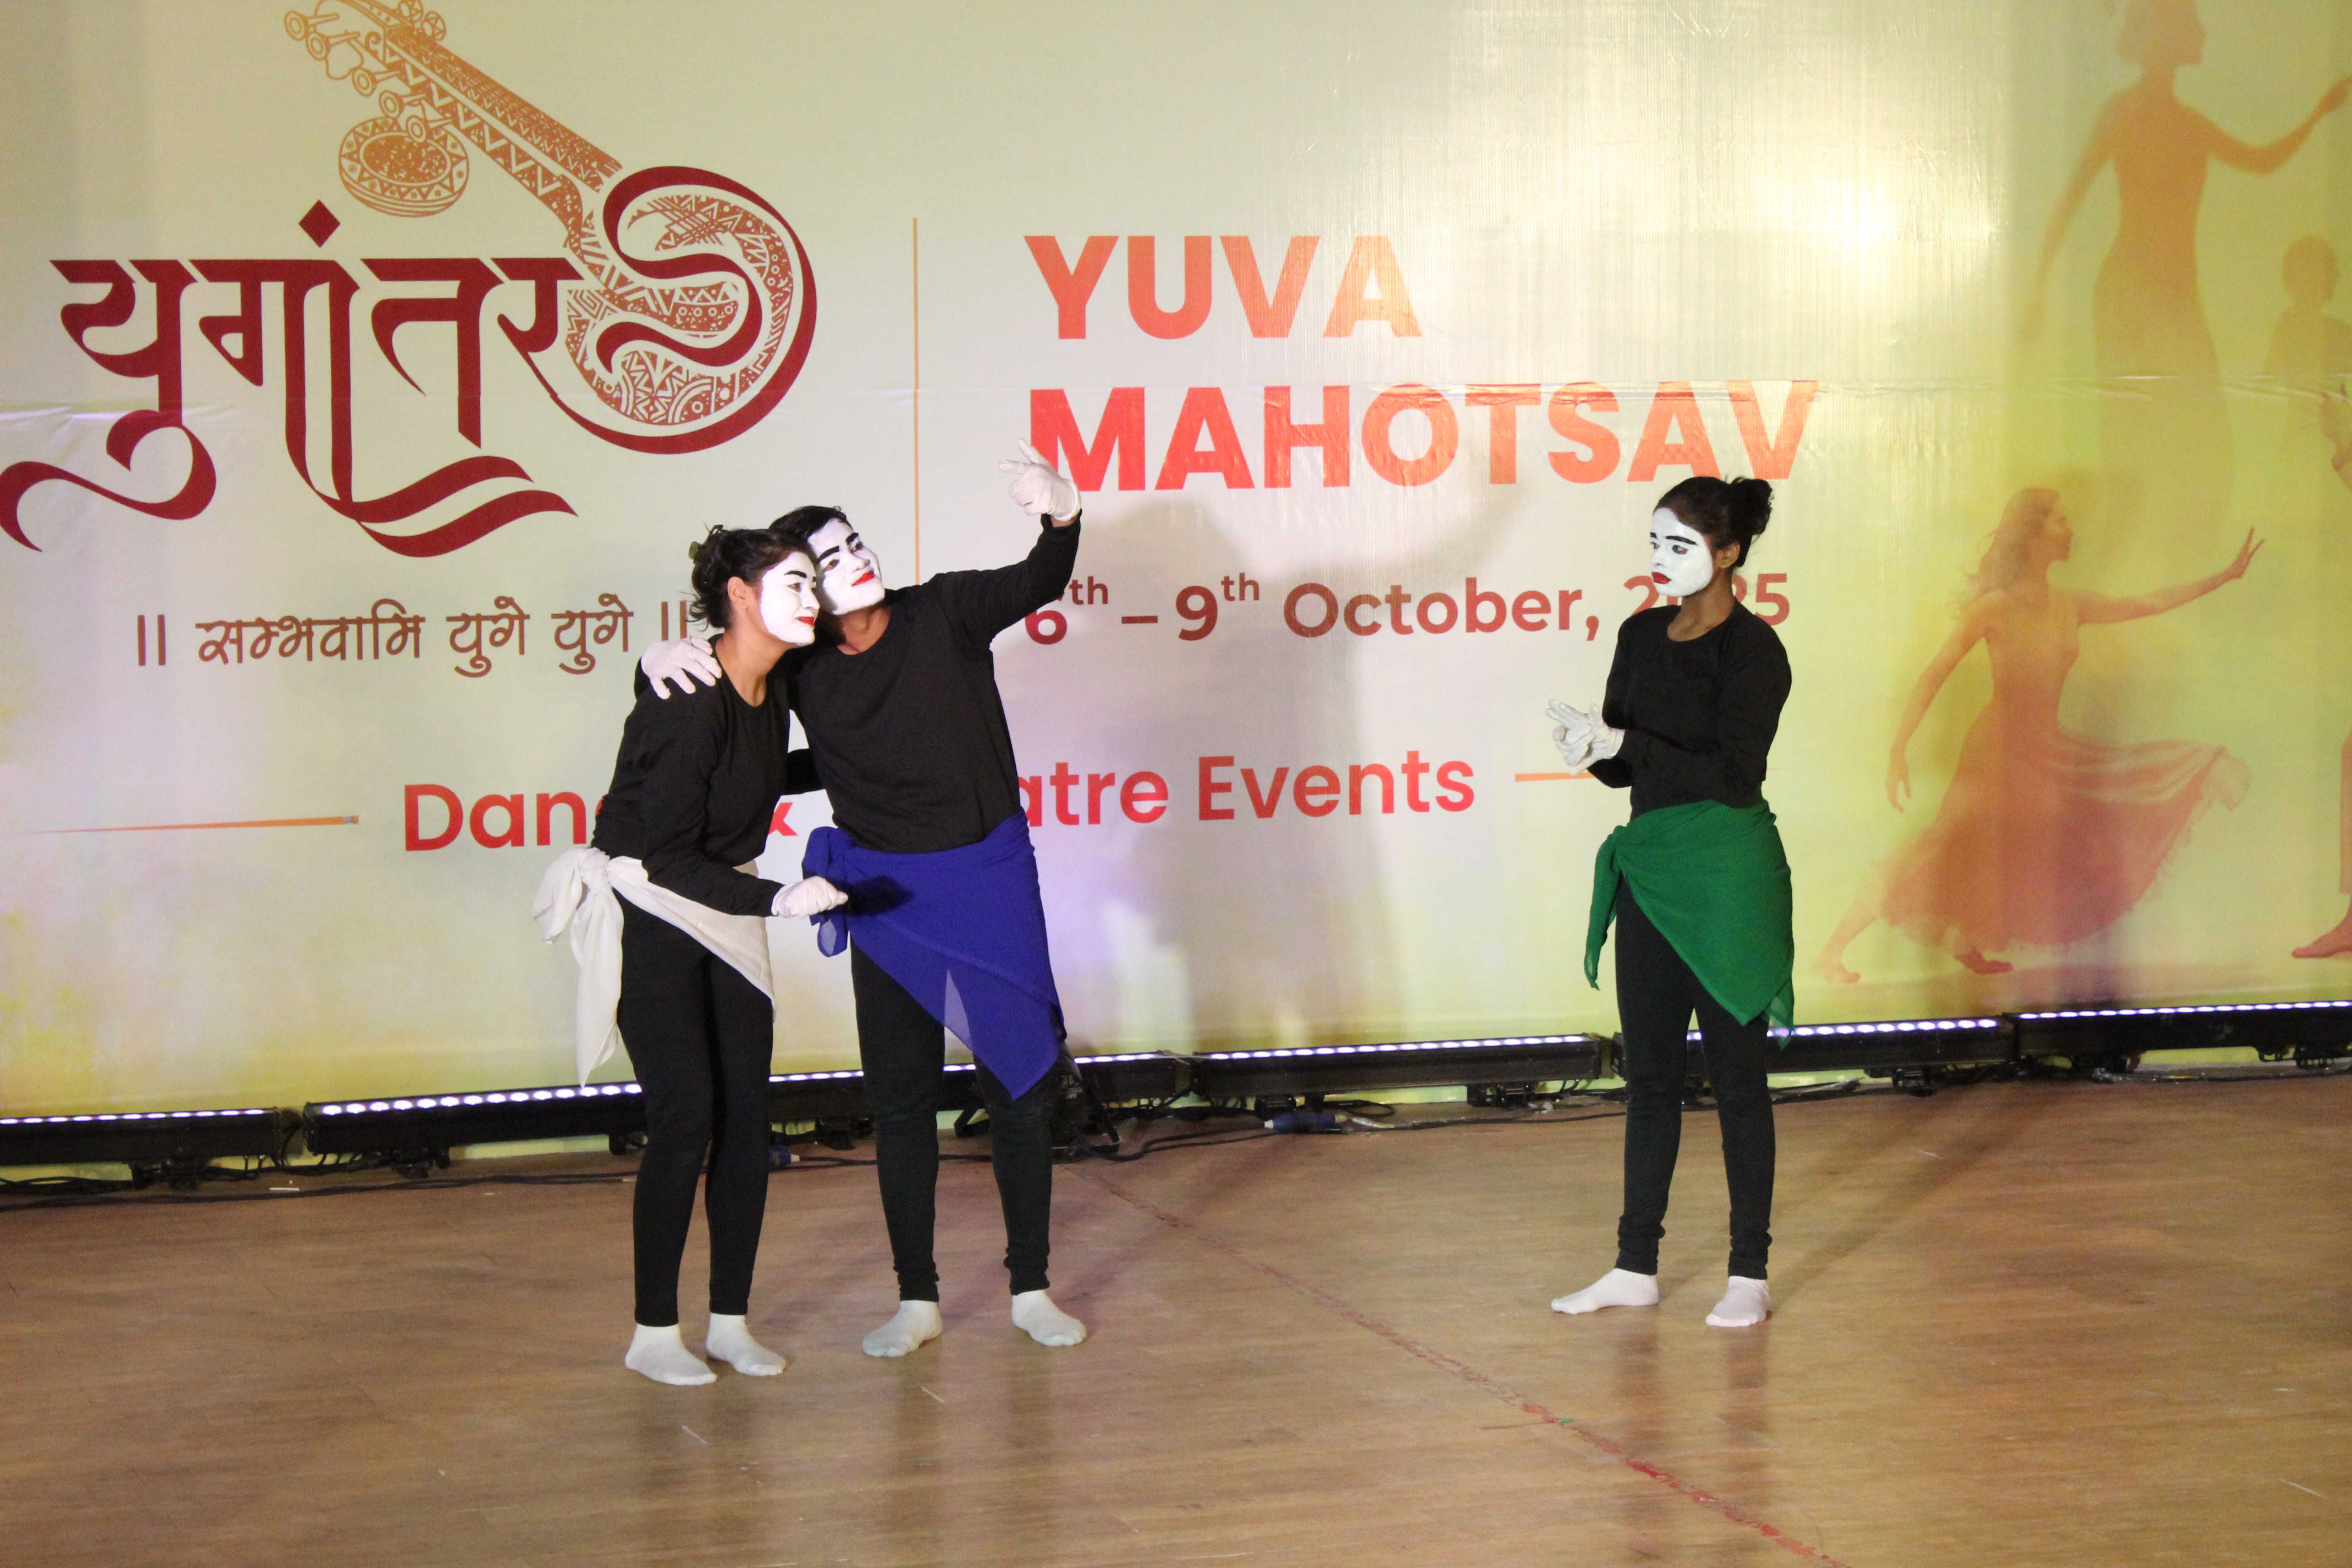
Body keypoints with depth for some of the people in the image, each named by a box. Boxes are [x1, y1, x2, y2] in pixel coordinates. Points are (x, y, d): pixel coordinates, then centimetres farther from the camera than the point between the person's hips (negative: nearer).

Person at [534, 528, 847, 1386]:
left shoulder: (770, 695, 1)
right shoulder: (687, 703, -24)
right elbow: (670, 856, -23)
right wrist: (778, 899, -29)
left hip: (725, 914, 8)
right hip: (648, 916, -8)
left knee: (748, 1115, 3)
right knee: (685, 1118, -9)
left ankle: (731, 1320, 13)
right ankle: (654, 1332, 2)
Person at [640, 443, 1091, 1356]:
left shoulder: (945, 612, -8)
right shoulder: (799, 667, -4)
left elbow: (1040, 584, -19)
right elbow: (716, 667, 5)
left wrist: (1060, 513, -40)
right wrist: (664, 656, -19)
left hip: (990, 877, -1)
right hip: (886, 894, 1)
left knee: (1022, 1080, 5)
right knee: (900, 1099, 6)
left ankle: (1031, 1288, 17)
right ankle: (917, 1300, 17)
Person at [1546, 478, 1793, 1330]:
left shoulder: (1752, 649, -11)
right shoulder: (1642, 636, 10)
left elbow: (1735, 773, -19)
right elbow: (1625, 767, 12)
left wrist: (1623, 742, -23)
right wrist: (1589, 749, -10)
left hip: (1727, 876, -7)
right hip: (1649, 872, 7)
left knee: (1736, 1072, 0)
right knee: (1648, 1070, 11)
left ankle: (1749, 1274, 9)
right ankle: (1636, 1265, 18)